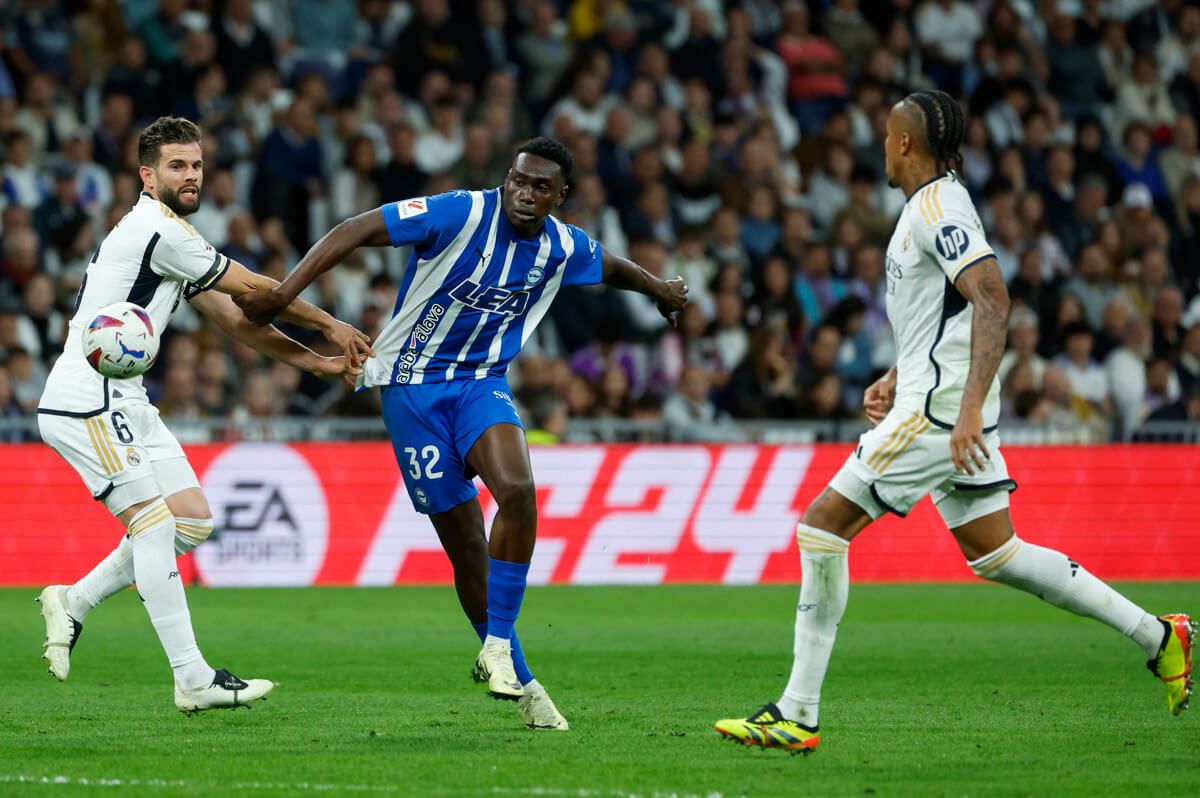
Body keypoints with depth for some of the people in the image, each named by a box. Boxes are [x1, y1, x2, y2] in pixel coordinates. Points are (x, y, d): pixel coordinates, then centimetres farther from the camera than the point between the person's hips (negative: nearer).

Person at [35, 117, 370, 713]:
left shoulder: (173, 239, 17)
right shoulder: (157, 231, -15)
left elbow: (238, 321, 18)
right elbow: (257, 289, -9)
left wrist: (321, 363, 11)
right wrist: (329, 324, 2)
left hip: (122, 401, 10)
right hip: (84, 402, -10)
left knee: (194, 519, 9)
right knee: (155, 525, -13)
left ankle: (73, 600, 16)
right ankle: (193, 680, -13)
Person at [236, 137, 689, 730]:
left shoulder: (564, 248, 0)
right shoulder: (461, 214, -18)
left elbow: (612, 267, 25)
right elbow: (356, 231, -21)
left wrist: (661, 290, 42)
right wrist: (285, 292, -29)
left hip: (482, 383, 3)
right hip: (412, 386, -3)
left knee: (517, 490, -27)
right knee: (465, 542, -3)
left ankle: (499, 646, -15)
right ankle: (517, 680, 13)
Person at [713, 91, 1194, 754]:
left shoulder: (938, 208, -14)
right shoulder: (930, 208, 18)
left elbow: (992, 301, -25)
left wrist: (970, 406, -32)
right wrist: (895, 381, 23)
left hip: (940, 406, -10)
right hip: (944, 404, 10)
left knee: (822, 527, -9)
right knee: (994, 555, 13)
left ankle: (797, 716, -9)